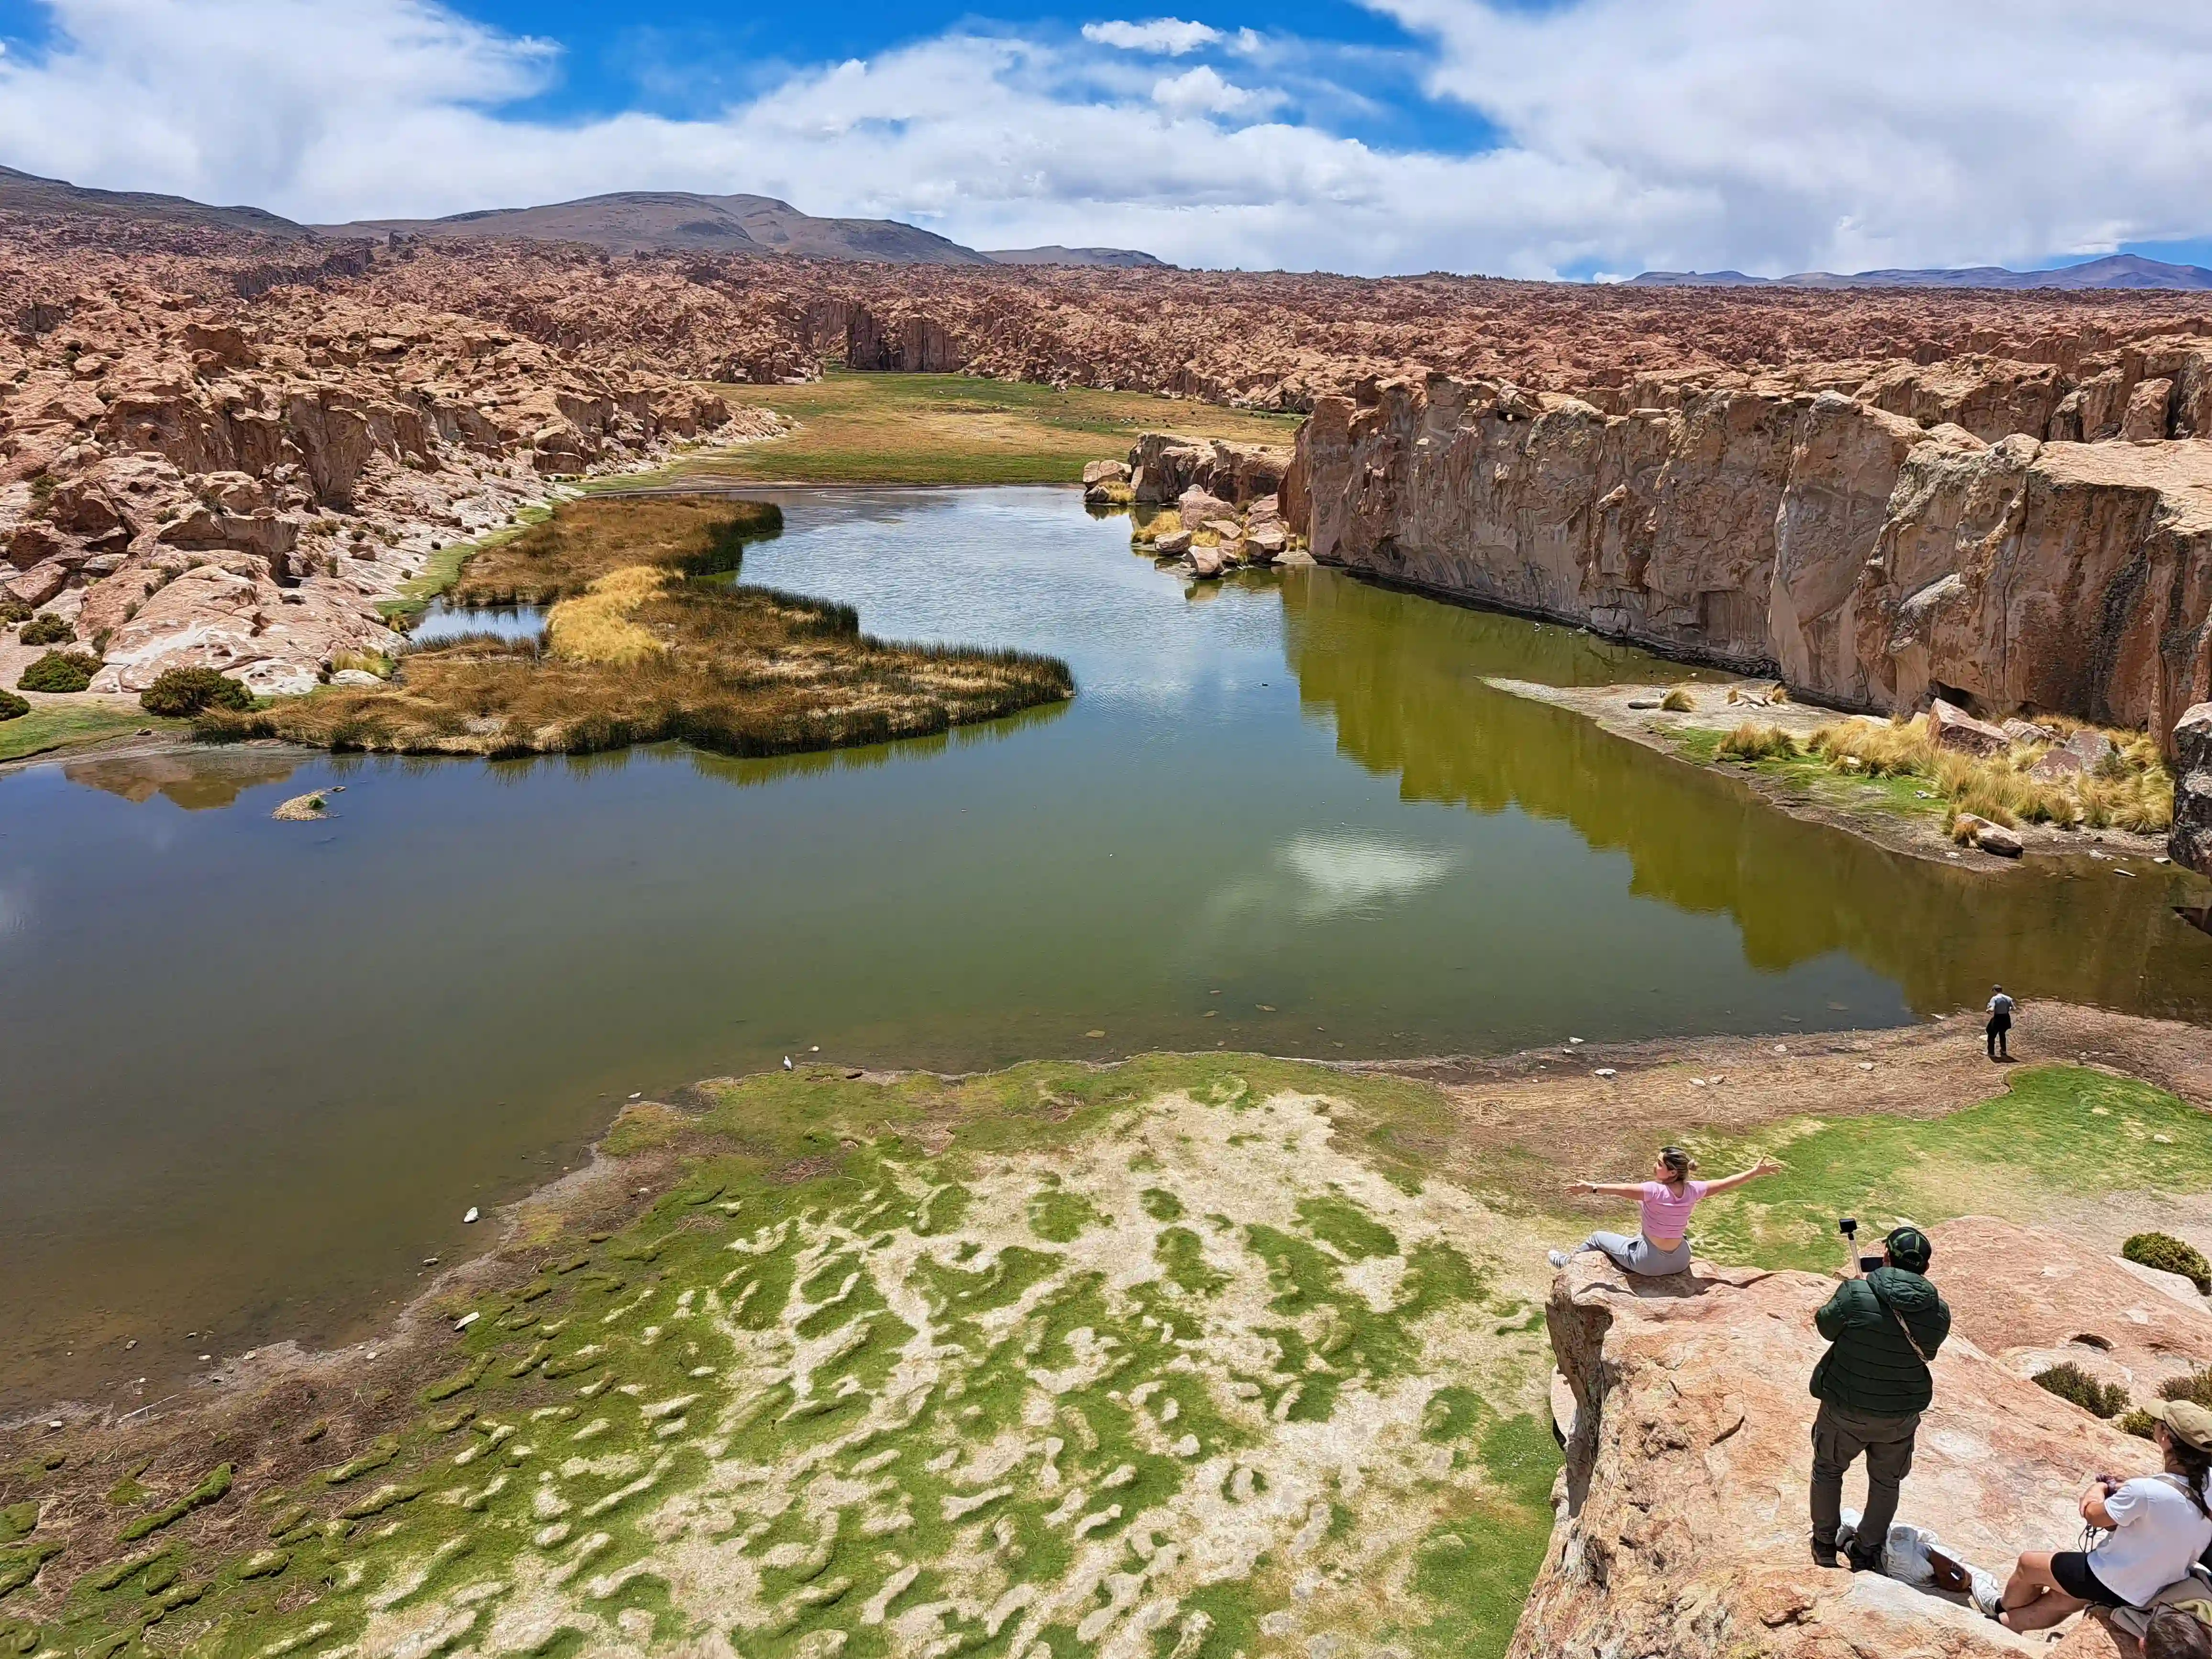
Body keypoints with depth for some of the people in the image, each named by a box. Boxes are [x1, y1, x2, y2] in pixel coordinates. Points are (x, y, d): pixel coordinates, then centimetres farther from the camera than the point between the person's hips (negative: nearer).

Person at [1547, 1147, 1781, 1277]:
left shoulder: (1656, 1191, -27)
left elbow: (1622, 1189, -40)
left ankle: (1567, 1261, 38)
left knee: (1598, 1238, 17)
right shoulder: (1692, 1191, -12)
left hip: (1649, 1263, -5)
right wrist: (1756, 1172, 11)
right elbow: (1725, 1184, 0)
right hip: (1680, 1262, 5)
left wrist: (1591, 1187, -49)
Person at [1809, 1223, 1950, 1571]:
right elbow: (1927, 1352, 4)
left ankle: (1825, 1544, 35)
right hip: (1901, 1415, 2)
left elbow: (1827, 1326, -7)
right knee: (1886, 1482, 24)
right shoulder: (1938, 1312, -15)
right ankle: (1867, 1553, 36)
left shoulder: (1856, 1294, -26)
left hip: (1845, 1409, -2)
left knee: (1828, 1470, 23)